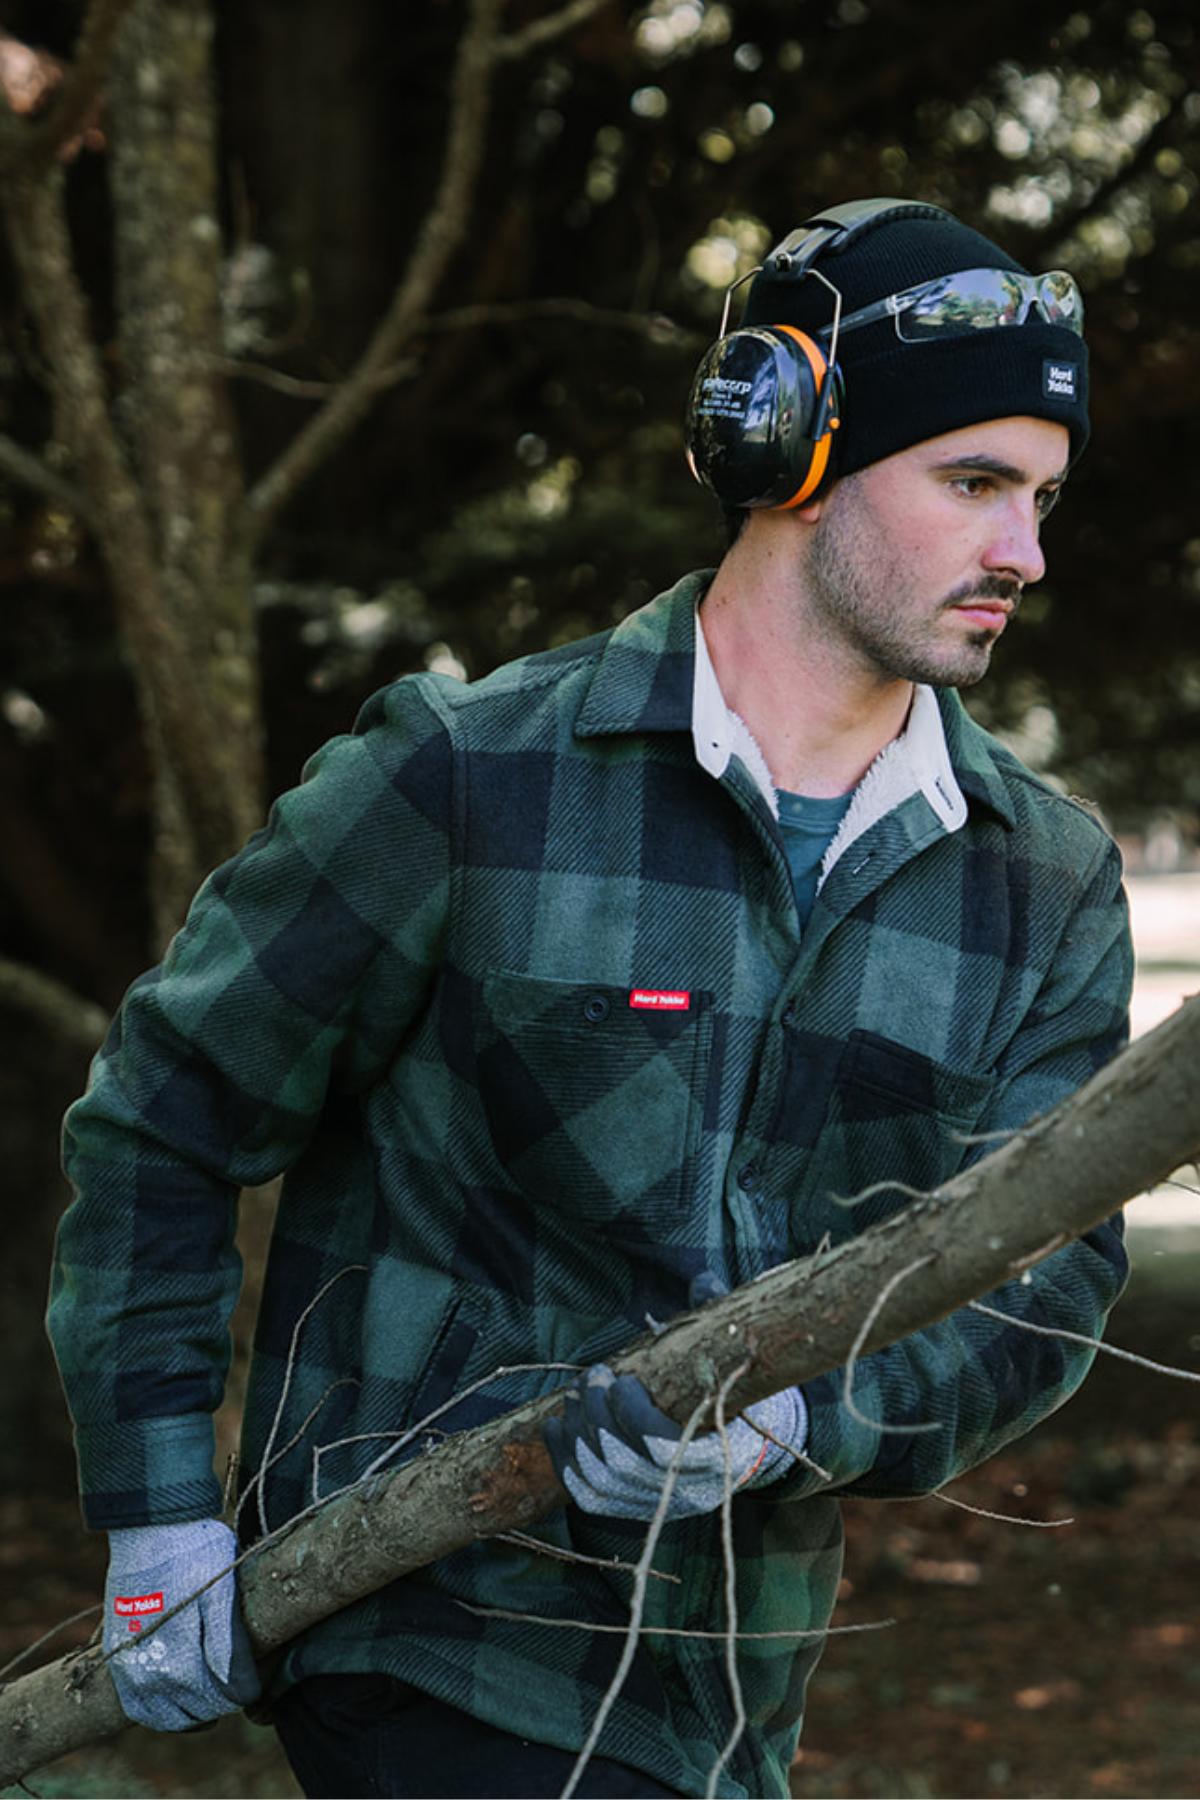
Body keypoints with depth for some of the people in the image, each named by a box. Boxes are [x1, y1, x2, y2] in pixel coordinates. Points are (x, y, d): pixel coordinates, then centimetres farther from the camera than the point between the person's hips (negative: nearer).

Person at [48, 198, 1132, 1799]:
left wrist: (801, 1424, -26)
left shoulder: (1051, 888, 3)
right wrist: (158, 1516, -5)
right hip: (432, 1640, -5)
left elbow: (1046, 1278, -6)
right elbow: (166, 1113, -2)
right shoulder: (473, 779, -9)